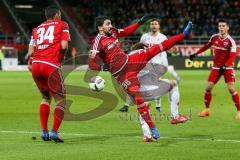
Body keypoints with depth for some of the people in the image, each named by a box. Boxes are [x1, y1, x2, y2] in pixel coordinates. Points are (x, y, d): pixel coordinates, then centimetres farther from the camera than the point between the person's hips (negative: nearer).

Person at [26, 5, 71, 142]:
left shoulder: (37, 29, 22)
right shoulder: (62, 25, 10)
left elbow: (31, 51, 13)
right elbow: (64, 46, -5)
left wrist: (29, 58, 32)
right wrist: (61, 56, 13)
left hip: (36, 64, 5)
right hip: (51, 65, -5)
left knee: (46, 97, 24)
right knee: (61, 100, 5)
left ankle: (44, 131, 16)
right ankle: (54, 132, -9)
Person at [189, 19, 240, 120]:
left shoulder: (230, 41, -15)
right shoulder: (214, 37, 0)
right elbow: (206, 46, 18)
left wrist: (225, 66, -35)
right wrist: (195, 54, 18)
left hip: (227, 67, -5)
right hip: (216, 67, 5)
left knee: (231, 89, -14)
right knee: (208, 88, 0)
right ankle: (207, 109, 17)